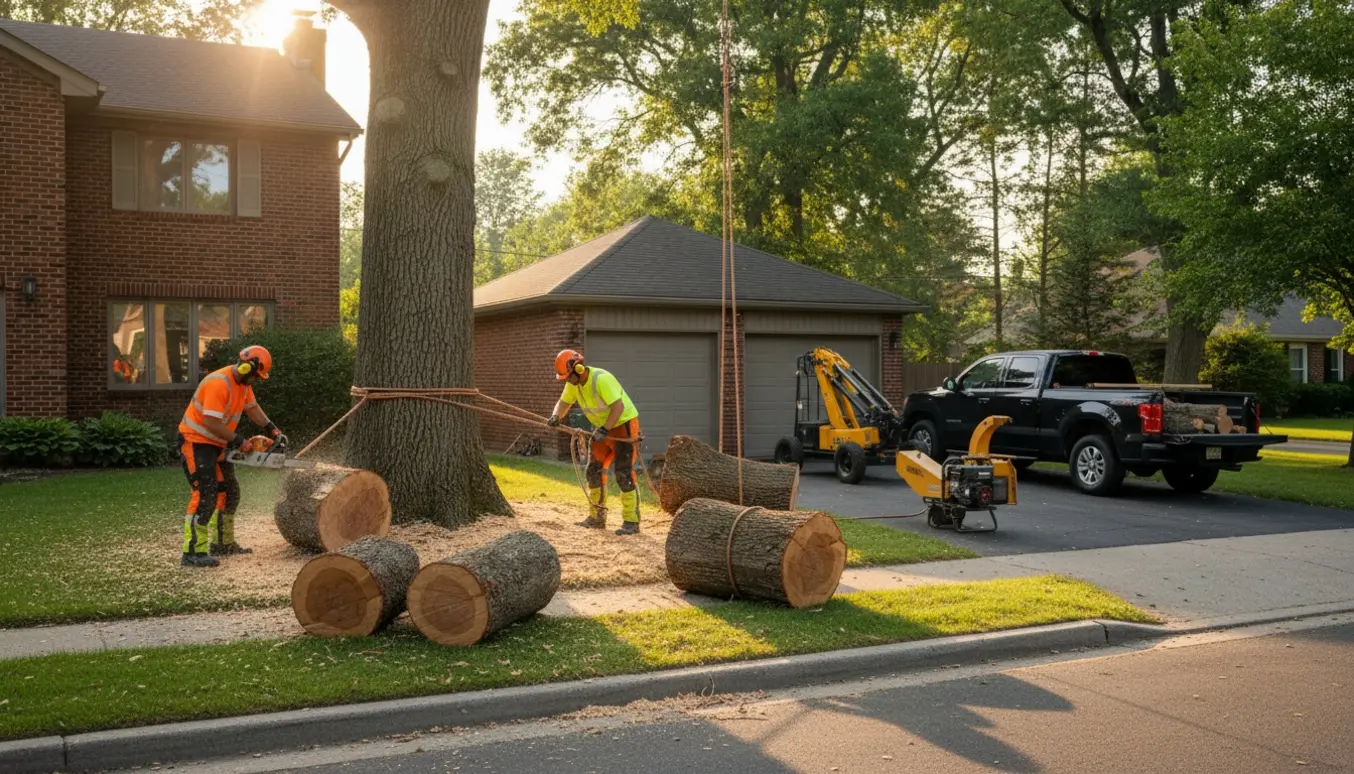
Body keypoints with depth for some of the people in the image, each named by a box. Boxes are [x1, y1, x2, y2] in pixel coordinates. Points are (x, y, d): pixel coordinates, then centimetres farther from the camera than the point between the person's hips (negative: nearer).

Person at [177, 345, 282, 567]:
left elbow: (252, 407, 16)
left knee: (229, 492, 14)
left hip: (217, 444, 10)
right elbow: (211, 423, -31)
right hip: (195, 442, -10)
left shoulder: (243, 383, 2)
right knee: (204, 496, -17)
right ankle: (193, 552, -16)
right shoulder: (219, 383, -28)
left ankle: (223, 544, 24)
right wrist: (238, 440, -21)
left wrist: (271, 428, 5)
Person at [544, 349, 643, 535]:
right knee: (594, 471, 8)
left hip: (624, 424, -9)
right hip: (603, 429, 9)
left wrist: (604, 430, -36)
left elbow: (618, 407, -32)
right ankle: (597, 518, 18)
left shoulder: (602, 379, -28)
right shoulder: (573, 383, -2)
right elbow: (564, 403, 4)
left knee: (624, 474, -12)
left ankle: (631, 522, -8)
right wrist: (556, 417, -17)